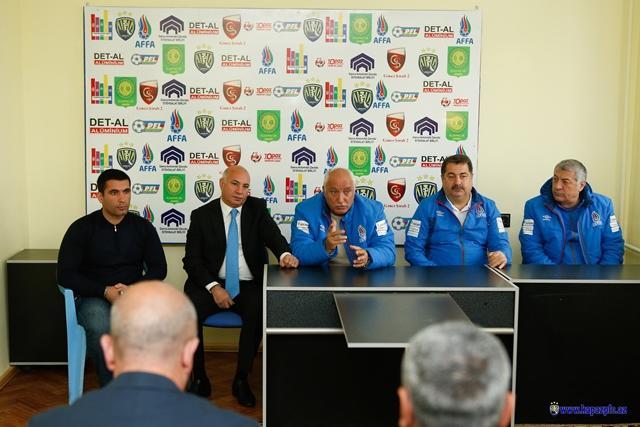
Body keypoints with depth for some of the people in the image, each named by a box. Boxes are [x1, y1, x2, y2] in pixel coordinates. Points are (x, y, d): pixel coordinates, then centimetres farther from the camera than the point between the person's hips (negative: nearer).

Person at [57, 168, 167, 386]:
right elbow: (65, 275, -4)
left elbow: (159, 268, 6)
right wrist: (105, 291, -17)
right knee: (101, 329, -37)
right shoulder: (82, 228, 1)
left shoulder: (142, 227, 7)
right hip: (94, 298, -1)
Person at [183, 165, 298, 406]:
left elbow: (272, 235, -10)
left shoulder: (257, 208, 6)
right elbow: (192, 259, 0)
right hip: (213, 283, 0)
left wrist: (285, 254, -35)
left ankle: (241, 380, -13)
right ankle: (199, 379, -8)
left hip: (249, 285, 0)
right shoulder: (202, 215, 4)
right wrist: (213, 287, -16)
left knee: (258, 312, -31)